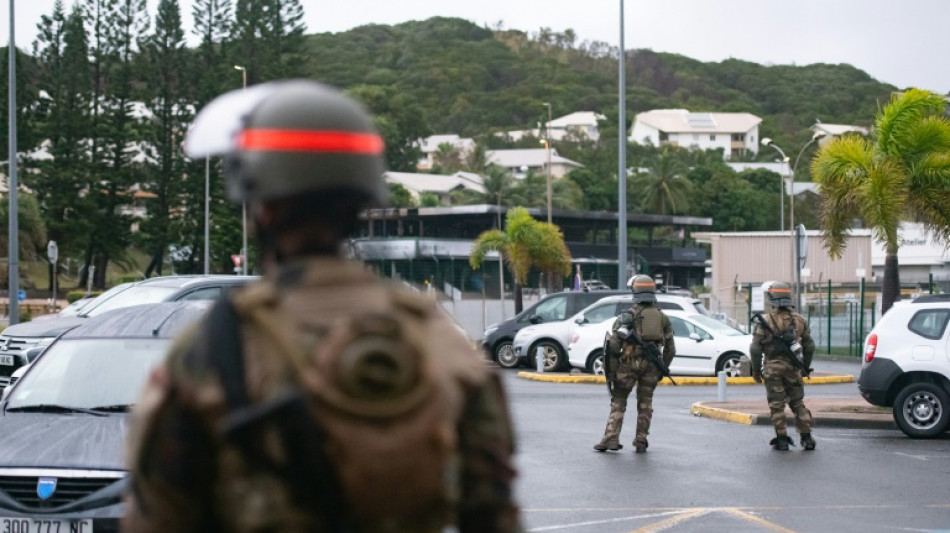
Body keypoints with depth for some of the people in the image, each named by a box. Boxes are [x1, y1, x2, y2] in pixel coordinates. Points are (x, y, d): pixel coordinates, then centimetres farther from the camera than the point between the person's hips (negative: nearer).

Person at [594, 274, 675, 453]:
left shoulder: (627, 316, 0)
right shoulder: (662, 317, 11)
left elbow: (612, 345, -7)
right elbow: (670, 349, 12)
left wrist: (610, 371, -3)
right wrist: (663, 369, 22)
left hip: (629, 364, -3)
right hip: (651, 365, 3)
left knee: (618, 402, 5)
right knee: (645, 404, 14)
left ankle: (611, 439, -5)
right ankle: (641, 441, 11)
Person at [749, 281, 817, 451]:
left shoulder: (764, 321, -8)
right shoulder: (799, 320, 4)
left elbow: (755, 349, -11)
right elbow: (809, 346, 10)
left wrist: (756, 371, 0)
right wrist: (805, 367, 21)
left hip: (772, 368, -3)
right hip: (793, 368, 3)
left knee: (776, 405, 5)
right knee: (798, 403, 12)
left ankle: (782, 439, 3)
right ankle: (807, 438, 8)